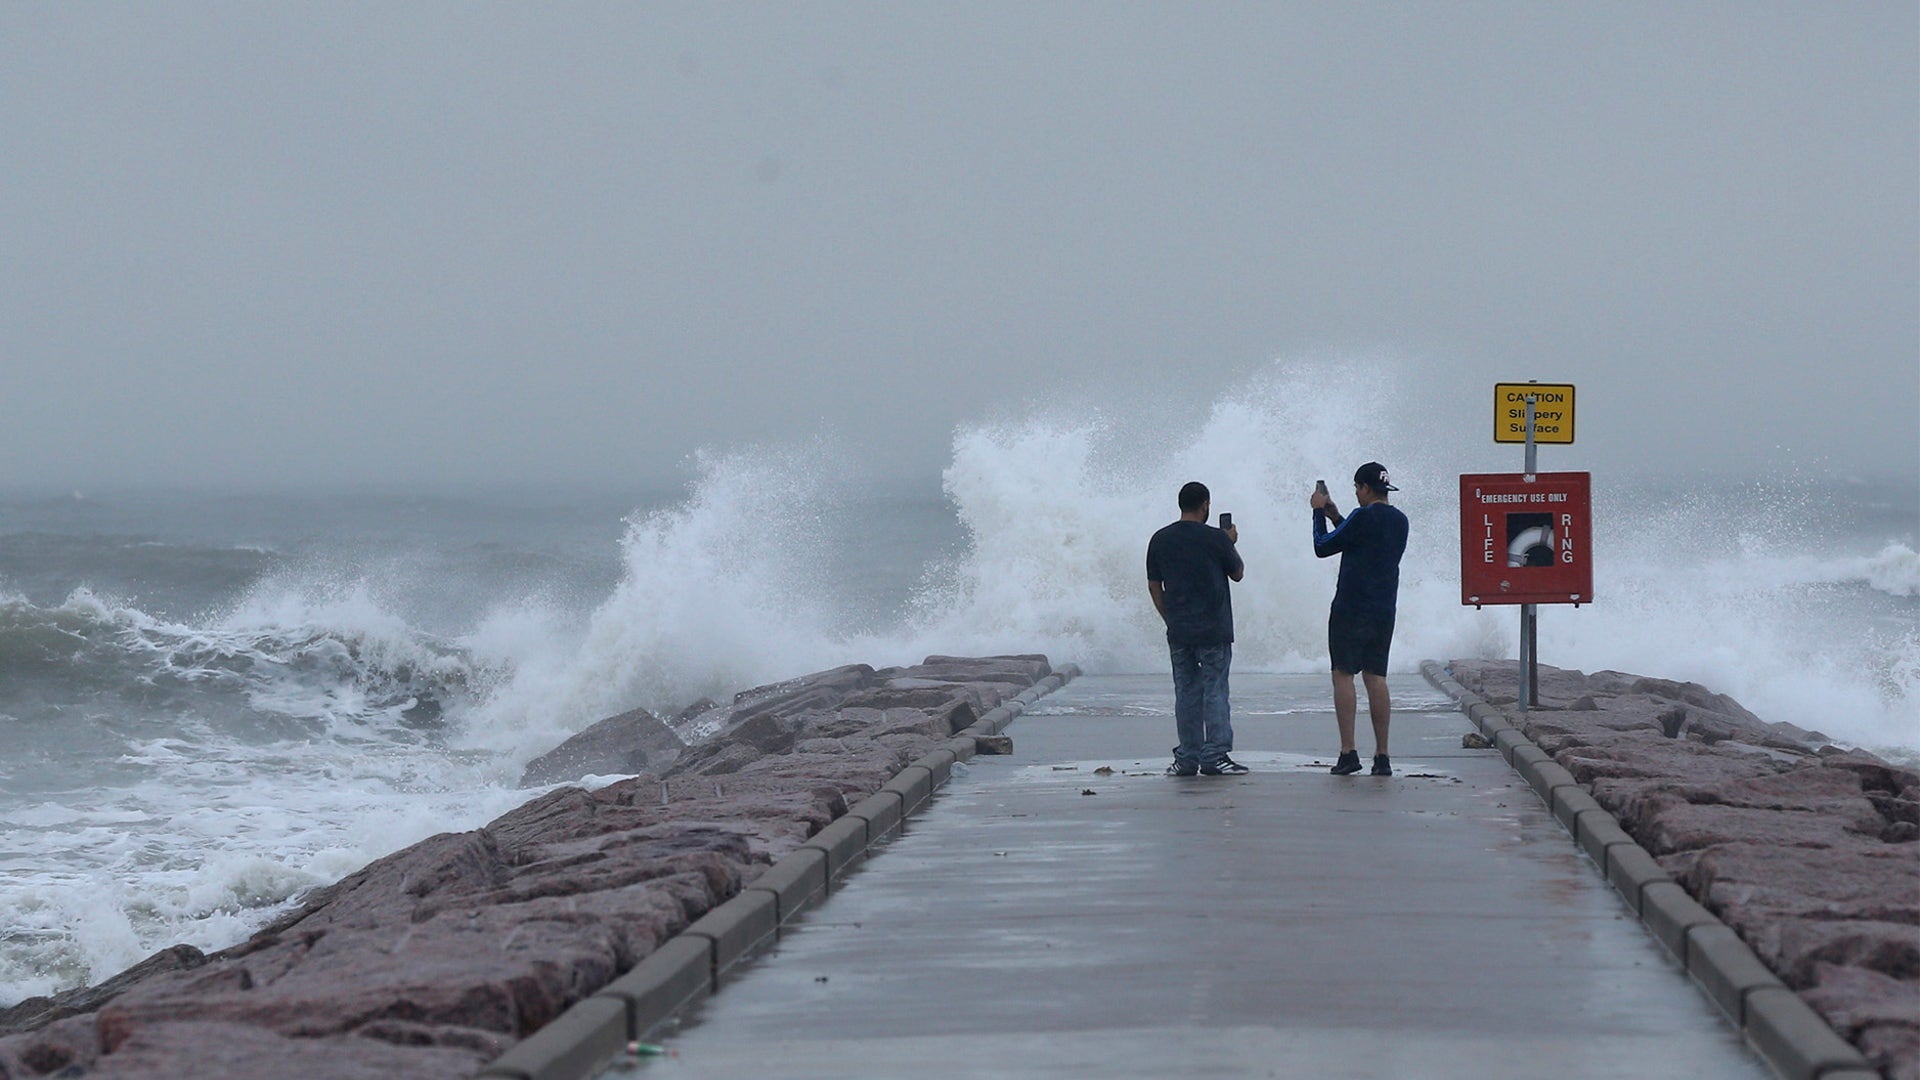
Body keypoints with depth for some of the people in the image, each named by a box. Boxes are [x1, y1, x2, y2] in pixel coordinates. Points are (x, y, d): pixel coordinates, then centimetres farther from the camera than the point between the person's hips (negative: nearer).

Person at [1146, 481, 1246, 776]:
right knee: (1214, 691, 0)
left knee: (1186, 693, 9)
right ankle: (1215, 756, -3)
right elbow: (1238, 573, 6)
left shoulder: (1160, 540, 4)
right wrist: (1231, 543, 22)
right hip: (1213, 630, -4)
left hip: (1178, 631, 4)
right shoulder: (1216, 539, -8)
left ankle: (1186, 759, 9)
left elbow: (1153, 585, 8)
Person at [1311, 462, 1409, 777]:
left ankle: (1348, 753, -9)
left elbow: (1322, 547, -6)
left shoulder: (1363, 517, -12)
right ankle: (1382, 756, 4)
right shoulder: (1400, 521, 12)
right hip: (1384, 611, 7)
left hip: (1351, 609, -7)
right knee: (1376, 677, 8)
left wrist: (1319, 511, 7)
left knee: (1343, 674, -2)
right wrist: (1335, 516, 24)